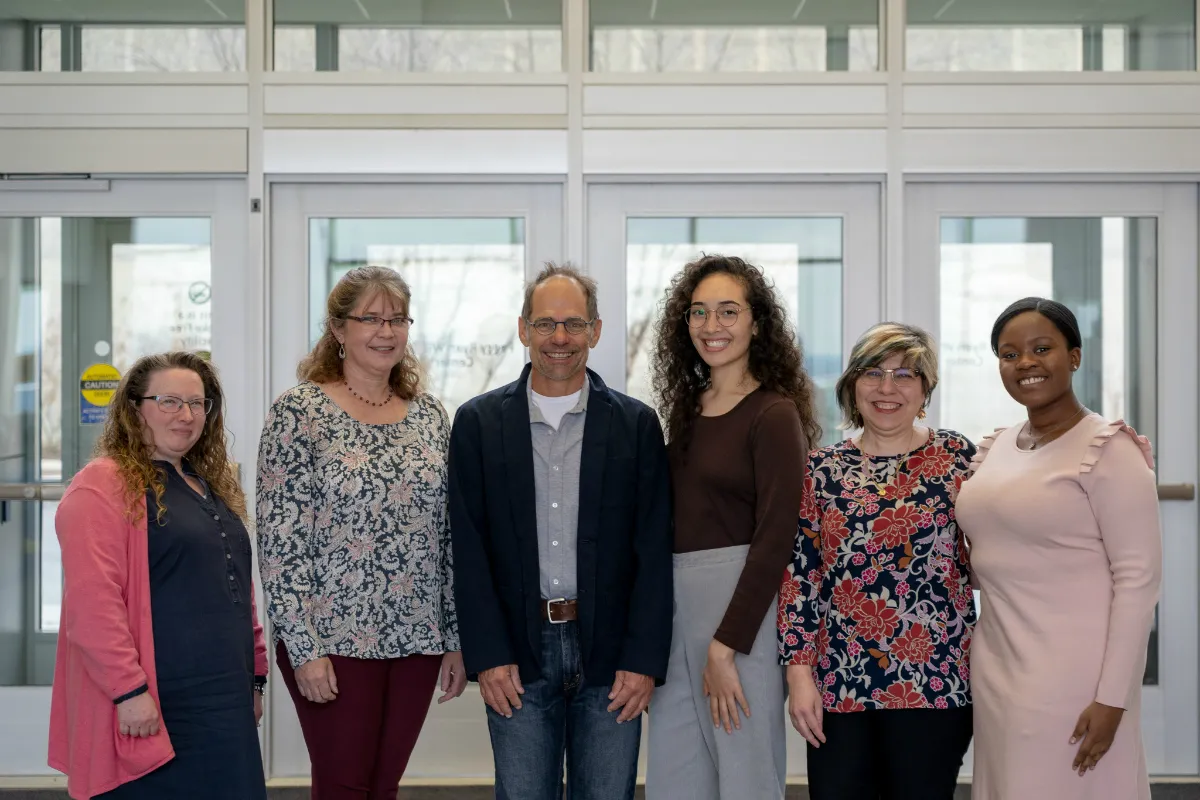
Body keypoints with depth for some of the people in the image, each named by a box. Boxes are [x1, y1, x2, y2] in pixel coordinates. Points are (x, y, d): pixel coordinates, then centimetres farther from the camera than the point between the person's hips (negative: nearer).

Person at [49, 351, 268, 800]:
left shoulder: (211, 485, 18)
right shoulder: (103, 486, -8)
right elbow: (92, 602, -17)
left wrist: (254, 676, 19)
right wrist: (129, 691, -20)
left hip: (224, 704, 8)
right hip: (155, 711, -8)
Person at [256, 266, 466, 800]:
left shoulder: (430, 415, 8)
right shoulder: (300, 411, -7)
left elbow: (447, 537, 11)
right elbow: (279, 541, -10)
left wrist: (455, 638, 8)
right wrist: (305, 649, -13)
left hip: (417, 640, 5)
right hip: (333, 639, -4)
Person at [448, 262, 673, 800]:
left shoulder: (637, 424, 3)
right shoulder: (479, 423, 4)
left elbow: (653, 551, 0)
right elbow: (469, 550, 1)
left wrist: (644, 660, -7)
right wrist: (487, 655, -6)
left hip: (610, 654, 0)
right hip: (517, 657, 0)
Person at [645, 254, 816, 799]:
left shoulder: (774, 413, -8)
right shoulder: (686, 406, 13)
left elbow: (775, 537, -14)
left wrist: (724, 647, -16)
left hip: (742, 603, -6)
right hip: (673, 600, 7)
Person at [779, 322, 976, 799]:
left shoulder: (957, 457, 1)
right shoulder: (823, 469, 6)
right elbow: (799, 575, 4)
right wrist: (798, 672, -1)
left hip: (933, 683, -2)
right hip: (838, 685, 2)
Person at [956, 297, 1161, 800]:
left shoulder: (1108, 449, -10)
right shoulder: (995, 448, 9)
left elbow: (1139, 577, -14)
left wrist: (1112, 698, -17)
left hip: (1075, 677, -6)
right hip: (995, 670, 6)